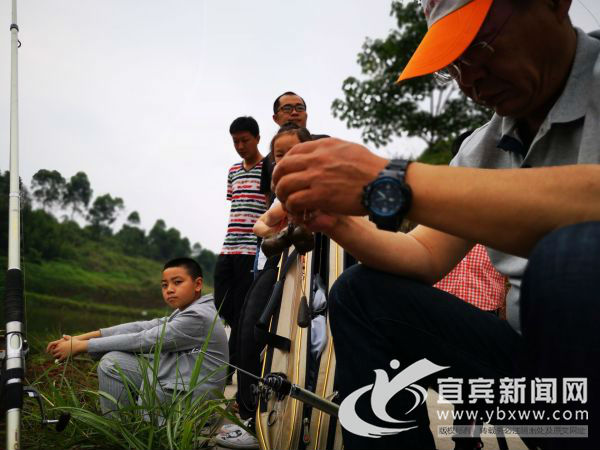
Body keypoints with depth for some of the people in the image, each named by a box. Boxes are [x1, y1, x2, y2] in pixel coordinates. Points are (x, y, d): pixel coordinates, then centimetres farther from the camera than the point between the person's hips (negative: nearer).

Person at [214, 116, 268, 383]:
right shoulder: (233, 171, 18)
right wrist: (231, 240, 17)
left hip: (253, 251, -7)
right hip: (227, 250, 7)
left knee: (242, 312, -4)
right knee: (222, 307, 7)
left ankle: (227, 372, 4)